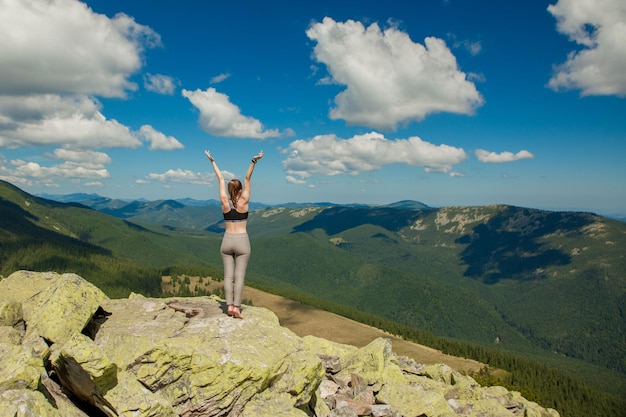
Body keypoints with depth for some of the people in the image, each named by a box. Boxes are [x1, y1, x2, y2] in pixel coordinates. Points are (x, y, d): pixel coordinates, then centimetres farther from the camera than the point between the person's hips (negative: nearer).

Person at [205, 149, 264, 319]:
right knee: (239, 276, -1)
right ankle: (237, 307, -4)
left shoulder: (225, 202, -2)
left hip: (227, 241, 3)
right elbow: (247, 179, -10)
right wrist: (254, 162, -15)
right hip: (242, 241, -3)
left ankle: (230, 306, 3)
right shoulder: (243, 202, -7)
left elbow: (220, 179, 5)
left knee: (228, 276, 6)